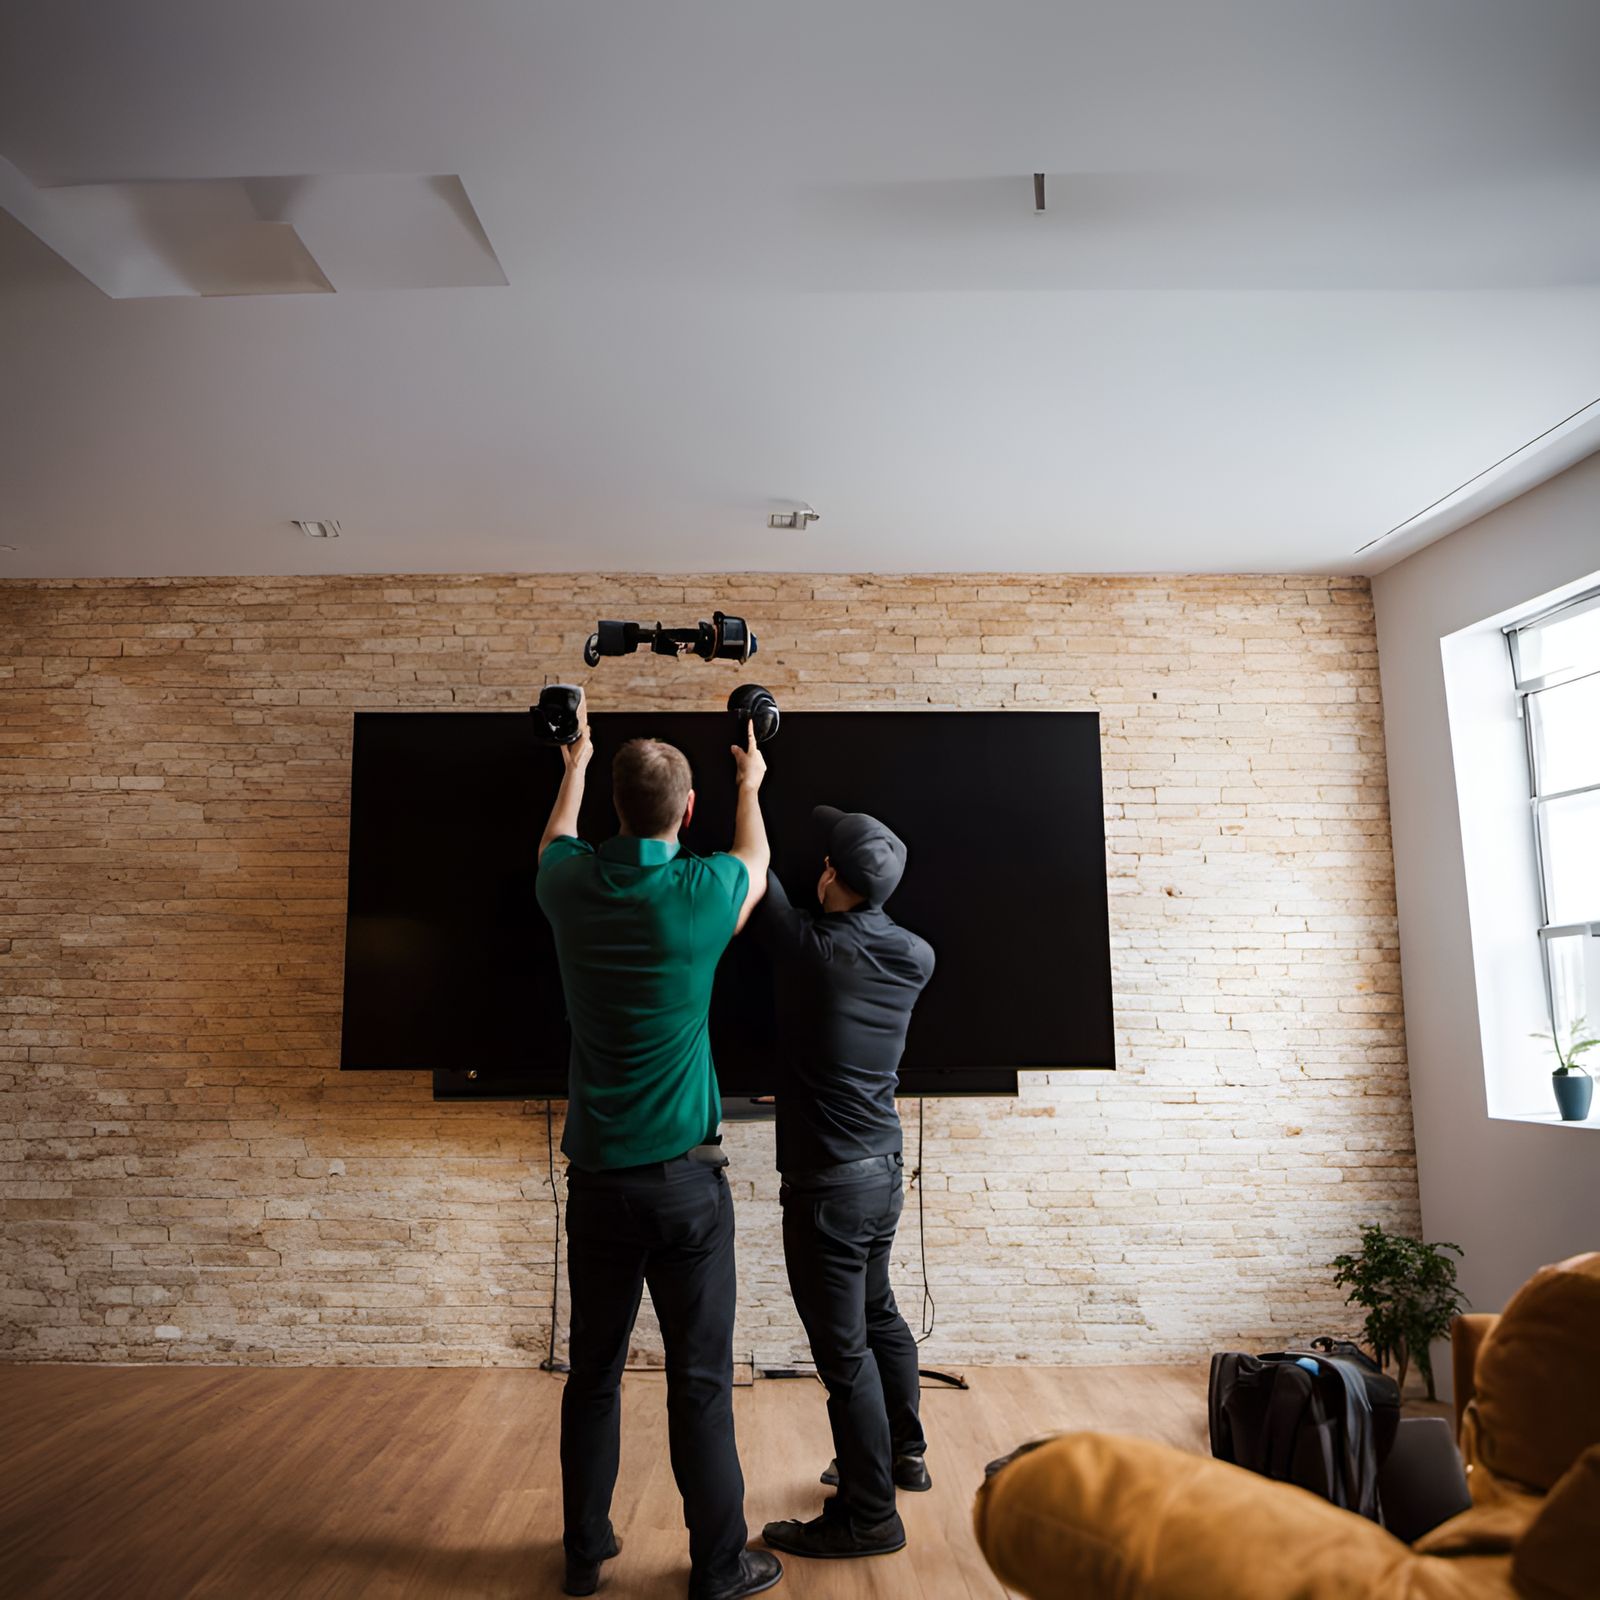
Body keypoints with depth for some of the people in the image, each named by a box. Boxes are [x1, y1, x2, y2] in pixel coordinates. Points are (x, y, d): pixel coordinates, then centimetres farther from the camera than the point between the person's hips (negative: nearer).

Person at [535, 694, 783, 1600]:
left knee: (594, 1372, 16)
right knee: (701, 1380, 7)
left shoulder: (571, 887, -4)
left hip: (597, 1175, 4)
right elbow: (757, 862, 13)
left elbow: (557, 840, 22)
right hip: (684, 1177, -3)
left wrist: (575, 765, 39)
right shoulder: (704, 892, -13)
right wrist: (751, 784, 31)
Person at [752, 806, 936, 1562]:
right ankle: (903, 1452, 43)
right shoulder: (916, 957, -3)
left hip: (828, 1183, -8)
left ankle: (868, 1514, 17)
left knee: (843, 1347, 4)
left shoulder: (808, 946, -20)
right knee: (877, 1314, 25)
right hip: (884, 1168, 8)